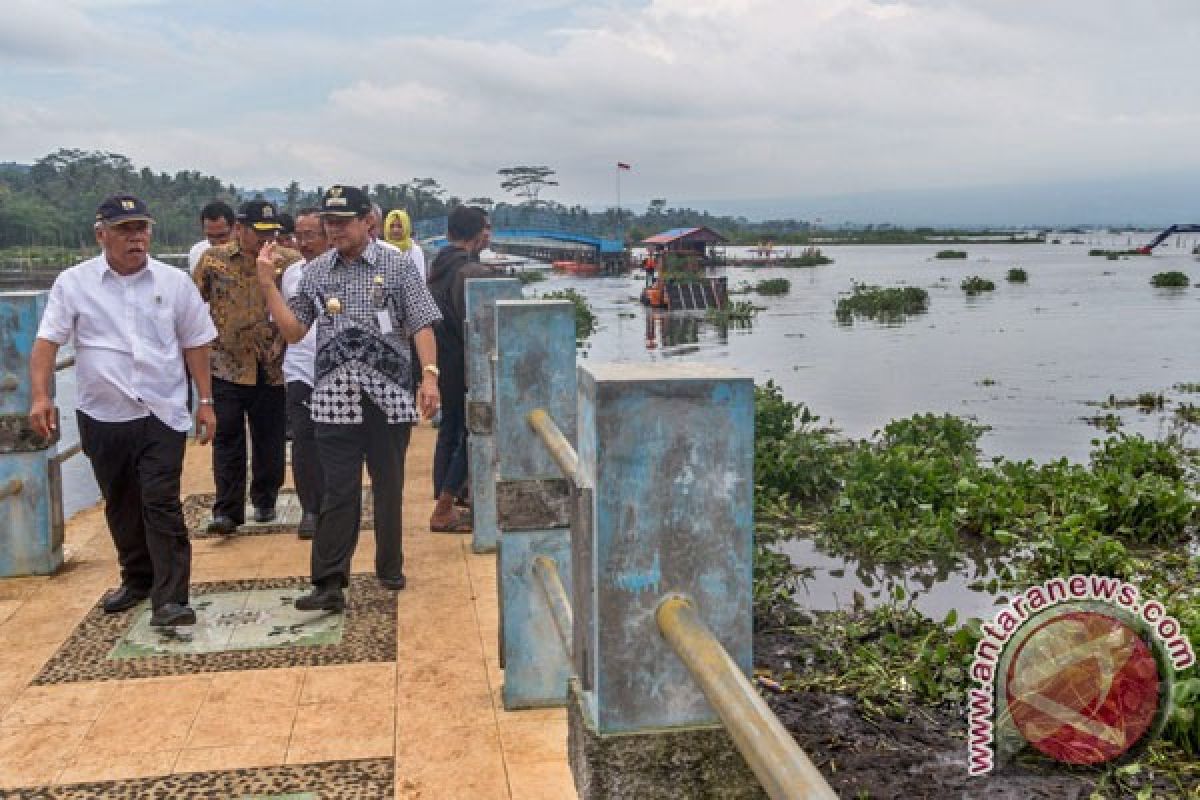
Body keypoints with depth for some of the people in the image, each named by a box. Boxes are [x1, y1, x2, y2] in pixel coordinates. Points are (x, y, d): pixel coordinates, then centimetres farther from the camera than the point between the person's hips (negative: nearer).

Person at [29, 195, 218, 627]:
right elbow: (47, 342, -2)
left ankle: (170, 598, -4)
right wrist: (40, 396, -15)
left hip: (162, 414, -1)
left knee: (162, 505, -6)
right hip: (103, 417, 2)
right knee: (121, 505, 15)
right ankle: (137, 579, 33)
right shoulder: (73, 282, 0)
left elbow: (194, 344, 7)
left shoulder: (175, 281, 2)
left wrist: (206, 402, 5)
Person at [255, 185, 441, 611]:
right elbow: (294, 331, 10)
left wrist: (429, 374, -15)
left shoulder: (398, 265, 2)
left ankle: (390, 568, 26)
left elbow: (421, 325, -3)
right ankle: (329, 583, 2)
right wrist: (267, 285, 2)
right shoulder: (315, 271, 11)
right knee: (337, 491, 0)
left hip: (388, 395, -1)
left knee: (389, 487, 10)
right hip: (335, 397, 2)